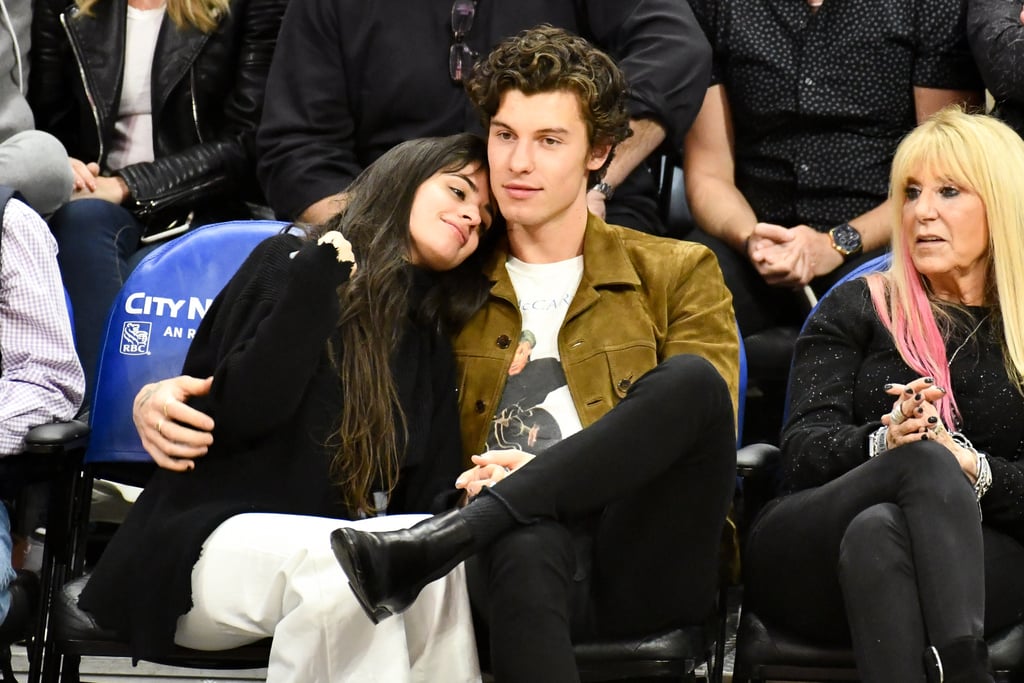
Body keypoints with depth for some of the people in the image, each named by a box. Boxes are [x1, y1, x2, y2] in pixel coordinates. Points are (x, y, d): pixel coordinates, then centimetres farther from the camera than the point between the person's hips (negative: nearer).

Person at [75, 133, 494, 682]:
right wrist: (322, 277, -10)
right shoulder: (289, 265, 5)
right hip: (215, 539, -4)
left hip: (331, 546, 4)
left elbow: (429, 495, 8)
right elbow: (239, 415, -10)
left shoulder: (427, 346, 19)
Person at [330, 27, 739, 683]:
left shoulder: (678, 273, 16)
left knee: (689, 379, -30)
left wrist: (547, 473, -10)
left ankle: (428, 549, -35)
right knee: (526, 542, -41)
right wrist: (480, 482, -7)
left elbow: (702, 421, 5)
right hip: (520, 546, -1)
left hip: (652, 561, 1)